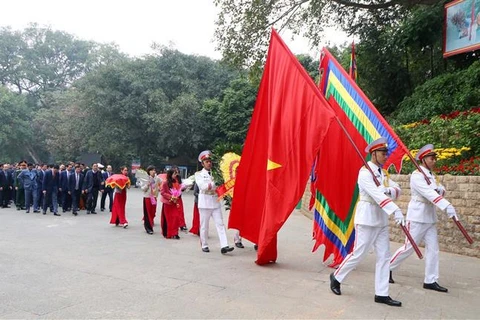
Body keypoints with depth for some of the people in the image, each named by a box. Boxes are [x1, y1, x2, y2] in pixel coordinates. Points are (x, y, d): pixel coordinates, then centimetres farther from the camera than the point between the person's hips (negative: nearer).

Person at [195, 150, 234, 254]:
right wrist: (215, 184, -19)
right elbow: (203, 186, -10)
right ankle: (204, 245, 17)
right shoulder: (199, 174, 6)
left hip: (215, 202, 3)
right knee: (204, 225, 3)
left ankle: (224, 246, -10)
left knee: (220, 224, -6)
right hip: (205, 202, -3)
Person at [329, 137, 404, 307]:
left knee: (384, 256, 6)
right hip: (367, 217, -8)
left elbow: (397, 189, 5)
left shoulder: (383, 173, 13)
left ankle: (381, 294, 13)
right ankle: (336, 277, 21)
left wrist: (390, 190, -18)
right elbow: (377, 194, -27)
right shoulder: (365, 172, -15)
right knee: (358, 254, -1)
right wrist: (396, 210, -35)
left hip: (381, 218, 8)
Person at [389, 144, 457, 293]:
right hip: (417, 217, -8)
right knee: (409, 247, -2)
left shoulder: (430, 175, 13)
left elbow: (441, 190, 6)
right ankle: (388, 268, 15)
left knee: (433, 249, 6)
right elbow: (429, 194, -28)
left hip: (430, 217, 8)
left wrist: (440, 189, -17)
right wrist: (447, 206, -37)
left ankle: (430, 281, 13)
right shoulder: (417, 176, -15)